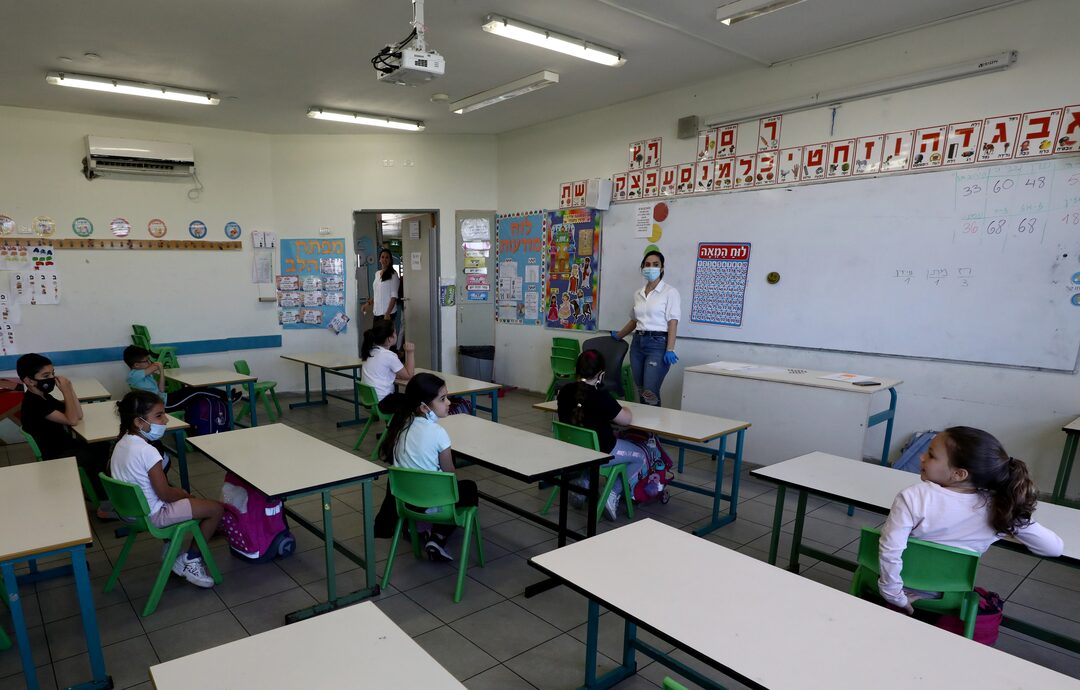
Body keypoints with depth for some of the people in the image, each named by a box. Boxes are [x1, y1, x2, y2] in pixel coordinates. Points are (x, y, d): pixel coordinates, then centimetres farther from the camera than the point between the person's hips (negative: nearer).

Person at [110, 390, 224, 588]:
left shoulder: (122, 442, -2)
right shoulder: (147, 451, -29)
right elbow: (165, 494, -23)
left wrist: (178, 492, 10)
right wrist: (183, 494, -2)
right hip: (151, 515, -9)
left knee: (177, 498, 34)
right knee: (216, 508, -5)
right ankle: (189, 560, 9)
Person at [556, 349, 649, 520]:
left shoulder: (564, 391, -5)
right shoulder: (601, 397, -23)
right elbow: (626, 419, -10)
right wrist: (625, 409, 11)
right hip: (600, 453, -6)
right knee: (641, 456, 17)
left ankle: (582, 482, 26)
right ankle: (613, 494, 4)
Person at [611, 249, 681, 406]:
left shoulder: (670, 292, -4)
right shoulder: (638, 294, 13)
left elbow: (672, 322, -10)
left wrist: (670, 350, -18)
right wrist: (618, 336, 35)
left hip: (658, 343, -6)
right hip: (638, 342, 6)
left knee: (650, 393, -13)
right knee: (641, 392, 7)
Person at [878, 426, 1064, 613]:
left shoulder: (913, 498, -28)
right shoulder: (999, 508, -16)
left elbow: (889, 552, -32)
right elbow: (1054, 548, -5)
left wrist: (895, 597, -17)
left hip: (907, 590, -3)